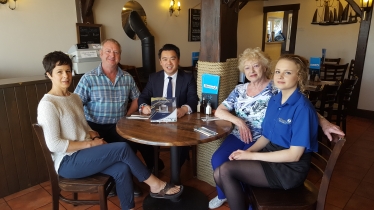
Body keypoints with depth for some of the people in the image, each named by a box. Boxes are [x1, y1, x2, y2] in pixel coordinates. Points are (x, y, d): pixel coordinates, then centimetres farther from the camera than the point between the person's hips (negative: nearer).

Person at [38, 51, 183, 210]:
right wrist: (90, 144, -17)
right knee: (123, 148, -19)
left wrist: (94, 136, -5)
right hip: (68, 162, -7)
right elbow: (54, 144, -19)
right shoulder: (48, 104, -15)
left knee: (122, 168, -17)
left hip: (82, 154, 7)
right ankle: (155, 185, -2)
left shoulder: (74, 98, 11)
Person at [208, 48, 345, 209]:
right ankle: (223, 194, 14)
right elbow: (219, 111, 7)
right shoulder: (240, 89, 9)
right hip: (238, 136, 5)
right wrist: (238, 121, -11)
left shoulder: (277, 90, -5)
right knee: (217, 159, -17)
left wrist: (323, 122, -29)